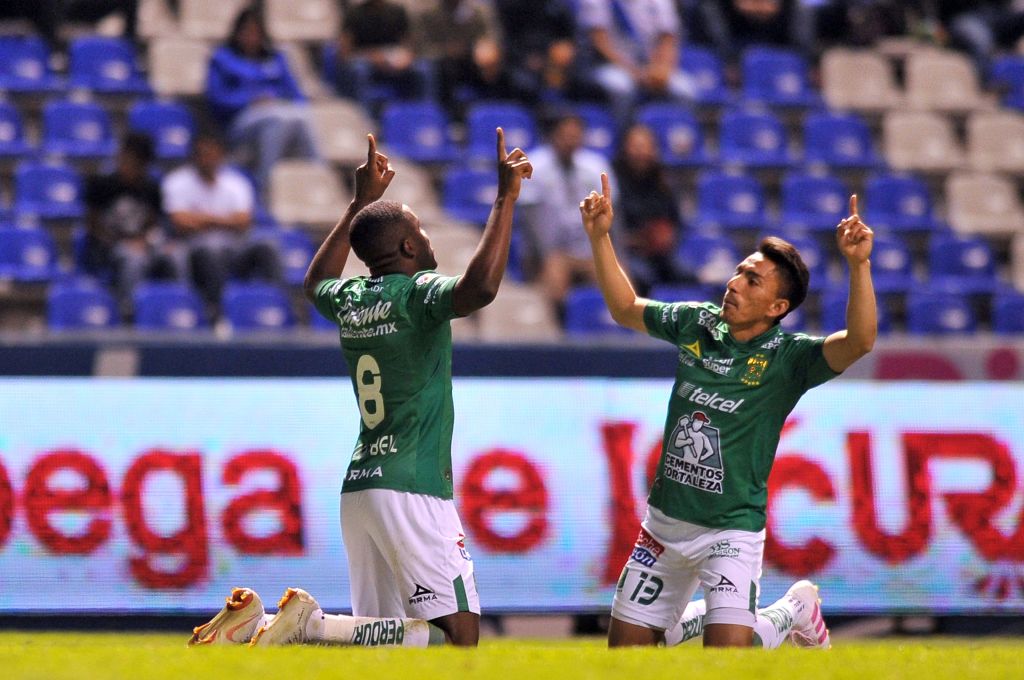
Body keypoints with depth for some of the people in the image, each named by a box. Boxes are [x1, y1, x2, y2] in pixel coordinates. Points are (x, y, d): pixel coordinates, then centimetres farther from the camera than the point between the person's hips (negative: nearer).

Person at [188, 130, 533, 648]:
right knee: (457, 636, -12)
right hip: (412, 489, -8)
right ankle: (312, 626, -22)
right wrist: (505, 197, -21)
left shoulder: (349, 299, 12)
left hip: (358, 489, 9)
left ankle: (255, 623, -7)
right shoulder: (419, 293, -9)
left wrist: (361, 203, 41)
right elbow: (479, 288, -30)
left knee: (374, 638, 11)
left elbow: (316, 283, 37)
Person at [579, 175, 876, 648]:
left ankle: (792, 612, 15)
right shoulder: (697, 324, 1)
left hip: (731, 531, -5)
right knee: (626, 649, 10)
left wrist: (858, 265, -45)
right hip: (664, 521, 5)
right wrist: (599, 237, 6)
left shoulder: (788, 357, -14)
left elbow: (858, 342, -32)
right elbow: (625, 309, 16)